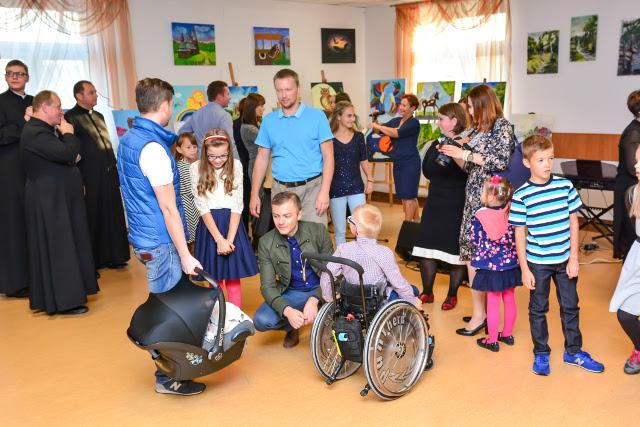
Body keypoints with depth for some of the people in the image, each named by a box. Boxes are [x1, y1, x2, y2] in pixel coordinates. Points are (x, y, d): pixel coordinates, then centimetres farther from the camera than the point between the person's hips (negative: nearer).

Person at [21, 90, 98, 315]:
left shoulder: (44, 129, 15)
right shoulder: (35, 133, -20)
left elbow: (60, 156, 24)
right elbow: (67, 152, -31)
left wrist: (72, 157, 3)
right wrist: (68, 133, -13)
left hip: (57, 197, 10)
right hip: (49, 200, -10)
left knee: (62, 247, 15)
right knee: (57, 249, -4)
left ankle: (65, 292, 24)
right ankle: (63, 300, 4)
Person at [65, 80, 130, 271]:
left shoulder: (99, 116, 16)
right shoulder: (70, 118, -8)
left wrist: (115, 170, 15)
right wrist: (78, 181, -16)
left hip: (108, 176, 7)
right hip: (89, 179, -7)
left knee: (111, 218, 11)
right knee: (91, 219, 1)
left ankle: (112, 257, 22)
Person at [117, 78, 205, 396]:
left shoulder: (127, 139, 10)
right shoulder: (153, 147, -20)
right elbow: (168, 208, -21)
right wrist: (185, 255, -17)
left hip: (142, 237, 9)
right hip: (160, 242, -9)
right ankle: (167, 378, 15)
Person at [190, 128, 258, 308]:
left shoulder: (235, 165, -2)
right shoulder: (196, 168, -4)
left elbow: (237, 205, -5)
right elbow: (202, 206, -8)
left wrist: (229, 239, -13)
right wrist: (219, 239, -15)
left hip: (232, 223, 0)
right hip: (208, 225, 0)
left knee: (233, 280, 4)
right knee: (214, 280, 7)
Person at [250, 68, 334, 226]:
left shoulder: (317, 116, -1)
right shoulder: (268, 121, 8)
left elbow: (328, 156, -3)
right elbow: (262, 158, 11)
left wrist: (324, 192, -13)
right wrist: (254, 194, 6)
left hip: (311, 188, -3)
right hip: (280, 189, 3)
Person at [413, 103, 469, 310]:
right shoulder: (438, 144, 12)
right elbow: (427, 171, 8)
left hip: (457, 207, -6)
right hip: (434, 204, 7)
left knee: (456, 252, 6)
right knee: (426, 248, 7)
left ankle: (452, 295, 23)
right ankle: (427, 292, 22)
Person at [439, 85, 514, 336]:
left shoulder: (501, 125, -4)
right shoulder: (477, 129, 17)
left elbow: (502, 161, -15)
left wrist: (465, 153, -14)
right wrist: (453, 154, 4)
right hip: (473, 195, 7)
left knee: (474, 252, -9)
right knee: (476, 253, 5)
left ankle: (480, 314, -2)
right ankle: (482, 310, 13)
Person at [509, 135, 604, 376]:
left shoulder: (565, 186, -4)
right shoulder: (521, 196, -12)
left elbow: (573, 222, 1)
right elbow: (520, 234, -8)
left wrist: (574, 258, -2)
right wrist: (524, 269, -8)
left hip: (565, 260, 3)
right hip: (538, 263, -3)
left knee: (570, 306, 16)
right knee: (538, 309, 12)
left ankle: (573, 351, 33)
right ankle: (541, 354, 28)